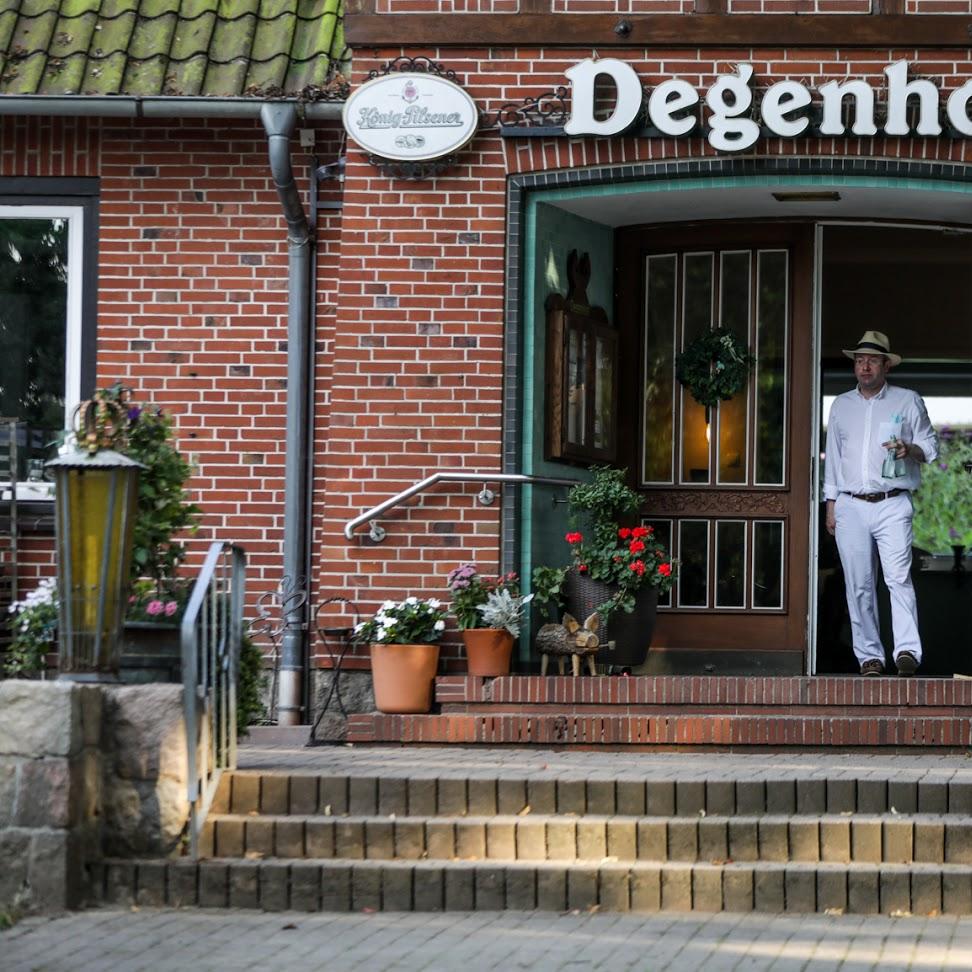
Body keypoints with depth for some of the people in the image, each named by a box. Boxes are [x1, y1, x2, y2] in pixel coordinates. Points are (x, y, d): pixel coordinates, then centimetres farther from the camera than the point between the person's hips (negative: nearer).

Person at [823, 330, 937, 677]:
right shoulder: (841, 405, 17)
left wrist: (910, 449, -13)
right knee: (859, 586, 0)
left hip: (892, 505, -3)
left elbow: (930, 446, 10)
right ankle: (869, 656, 3)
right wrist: (831, 506, 14)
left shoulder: (908, 401, 8)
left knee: (899, 578, -16)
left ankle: (907, 651, -21)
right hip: (851, 506, 3)